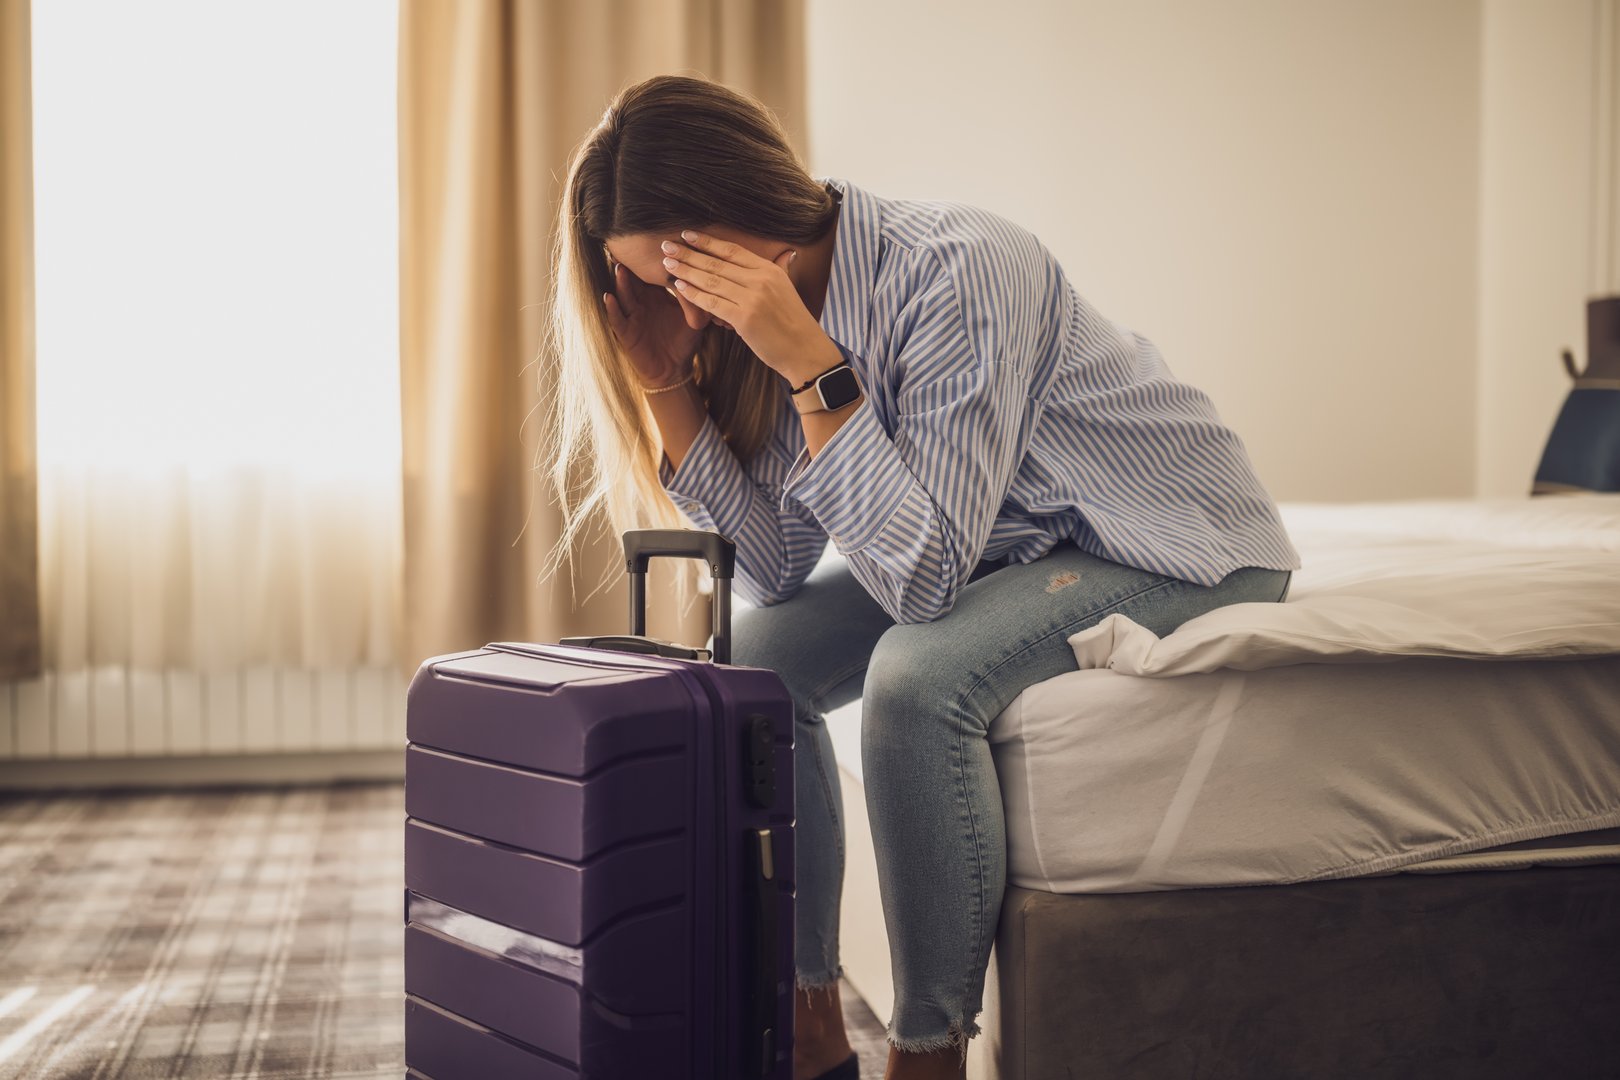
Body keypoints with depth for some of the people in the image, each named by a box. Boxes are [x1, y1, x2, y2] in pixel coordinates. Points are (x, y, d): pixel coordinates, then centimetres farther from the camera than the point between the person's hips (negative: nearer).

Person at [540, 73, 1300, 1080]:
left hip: (1180, 543, -8)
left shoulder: (957, 270, -30)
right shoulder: (780, 304, -5)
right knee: (754, 660, -5)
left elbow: (924, 574, -33)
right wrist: (668, 390, -16)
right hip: (1002, 539, 8)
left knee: (918, 676, -32)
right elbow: (777, 572, -7)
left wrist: (809, 364, -36)